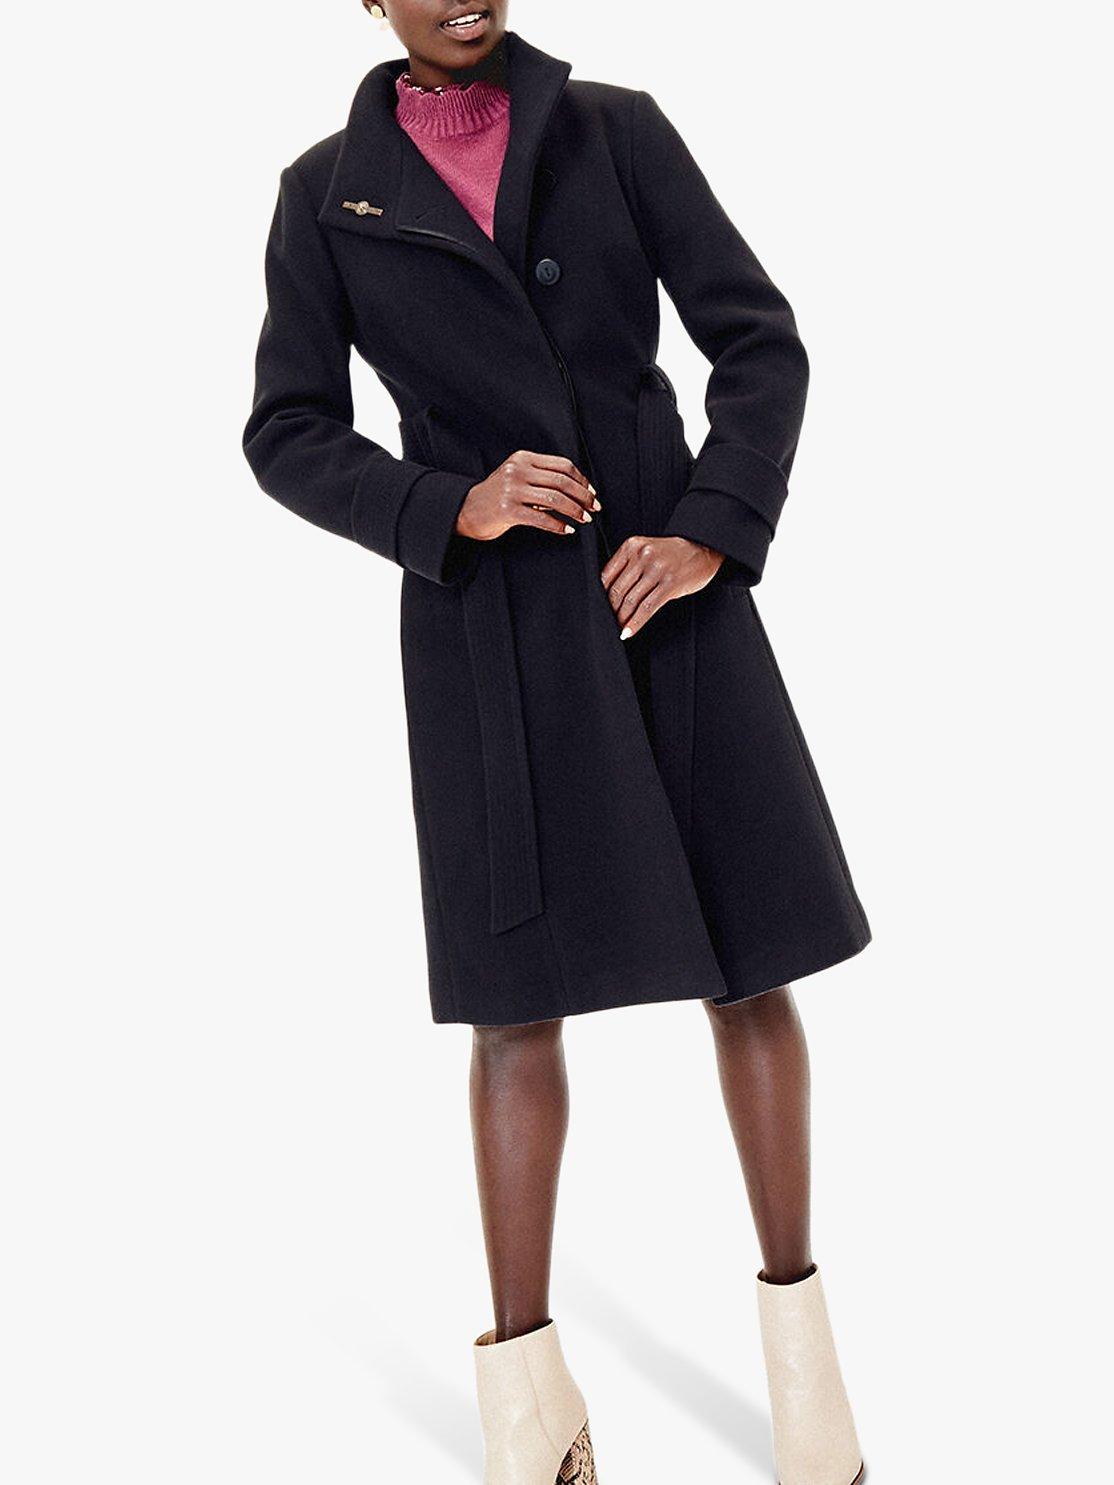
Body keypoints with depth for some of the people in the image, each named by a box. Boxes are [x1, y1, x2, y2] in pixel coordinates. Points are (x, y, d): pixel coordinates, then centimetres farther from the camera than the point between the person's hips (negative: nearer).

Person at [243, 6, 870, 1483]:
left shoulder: (618, 128, 6)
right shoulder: (326, 189, 7)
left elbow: (759, 341, 1)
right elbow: (290, 438, 4)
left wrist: (712, 534, -14)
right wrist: (450, 510, -14)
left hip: (666, 587, 1)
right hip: (487, 621, -1)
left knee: (748, 961, 2)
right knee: (520, 990, 1)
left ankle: (798, 1330, 20)